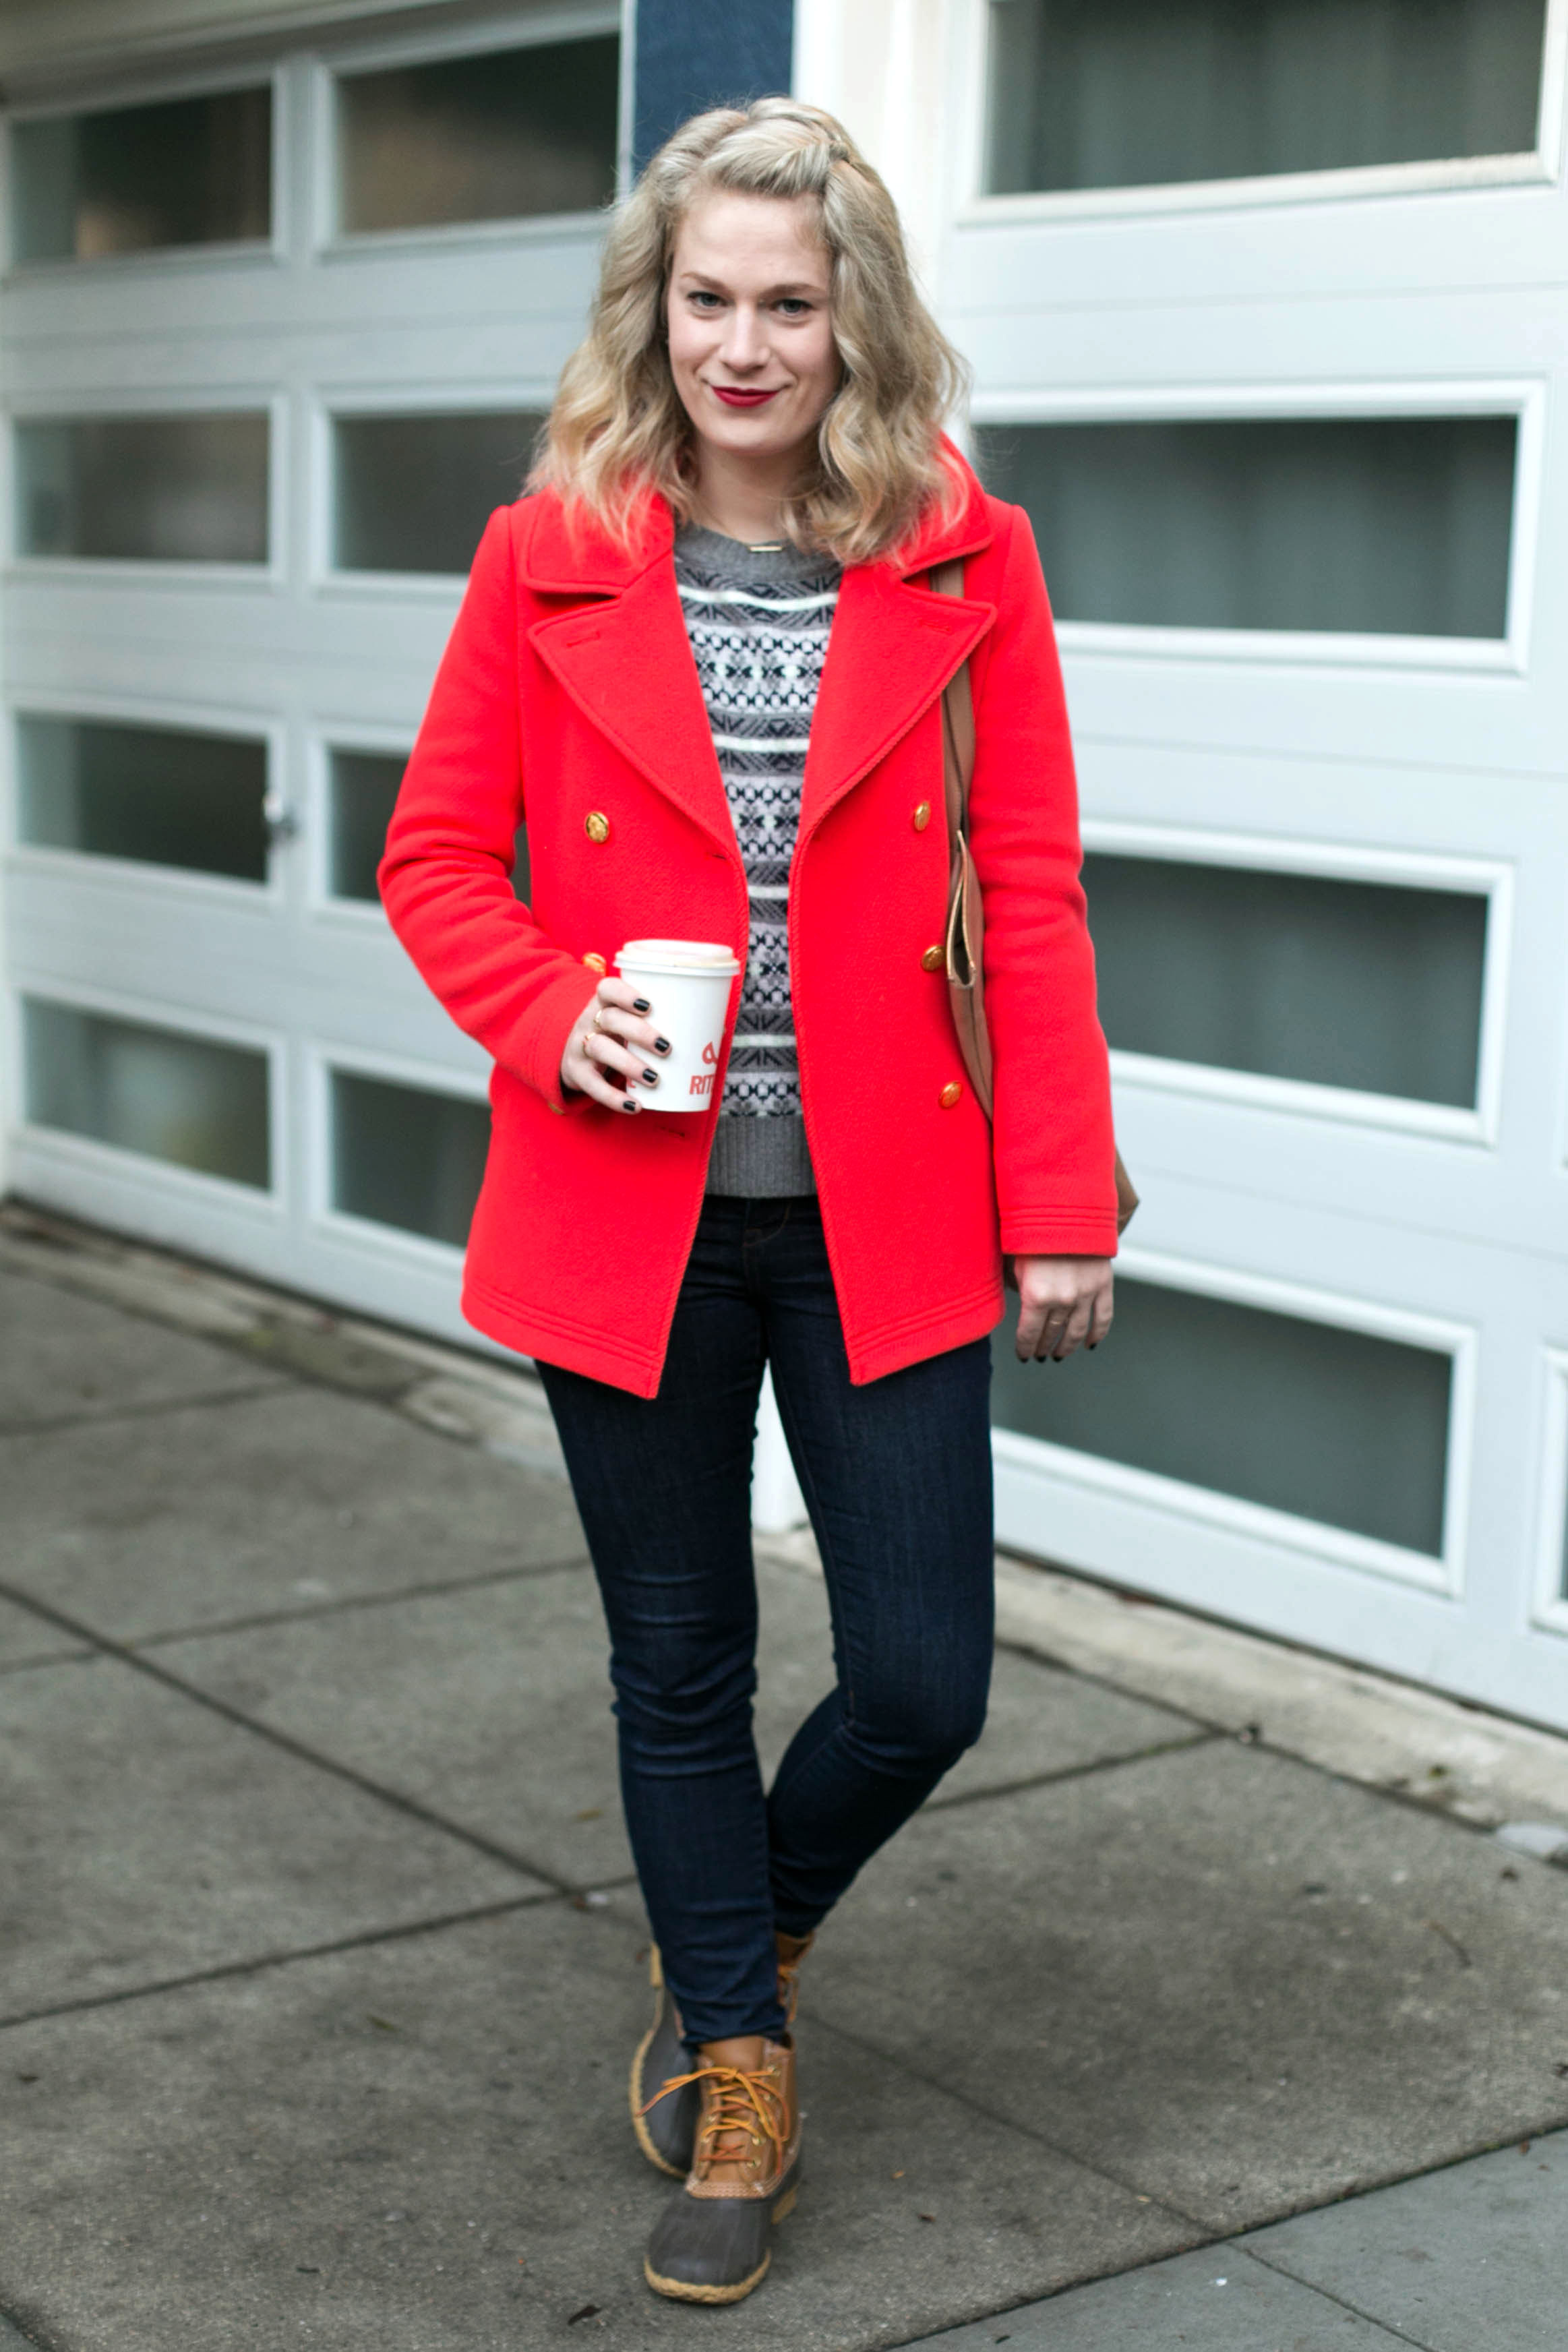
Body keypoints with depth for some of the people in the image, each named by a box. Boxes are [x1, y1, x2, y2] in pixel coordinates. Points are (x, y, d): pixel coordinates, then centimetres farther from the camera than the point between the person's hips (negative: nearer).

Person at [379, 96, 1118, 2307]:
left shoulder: (968, 565, -1)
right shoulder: (550, 562, -1)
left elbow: (1031, 897, 0)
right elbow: (438, 859, 5)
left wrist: (1061, 1208, -4)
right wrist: (555, 1019, -14)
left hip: (885, 1215, 0)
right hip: (631, 1210, 0)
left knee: (923, 1685, 2)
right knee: (680, 1664, 12)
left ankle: (746, 1919, 36)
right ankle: (737, 2069, 33)